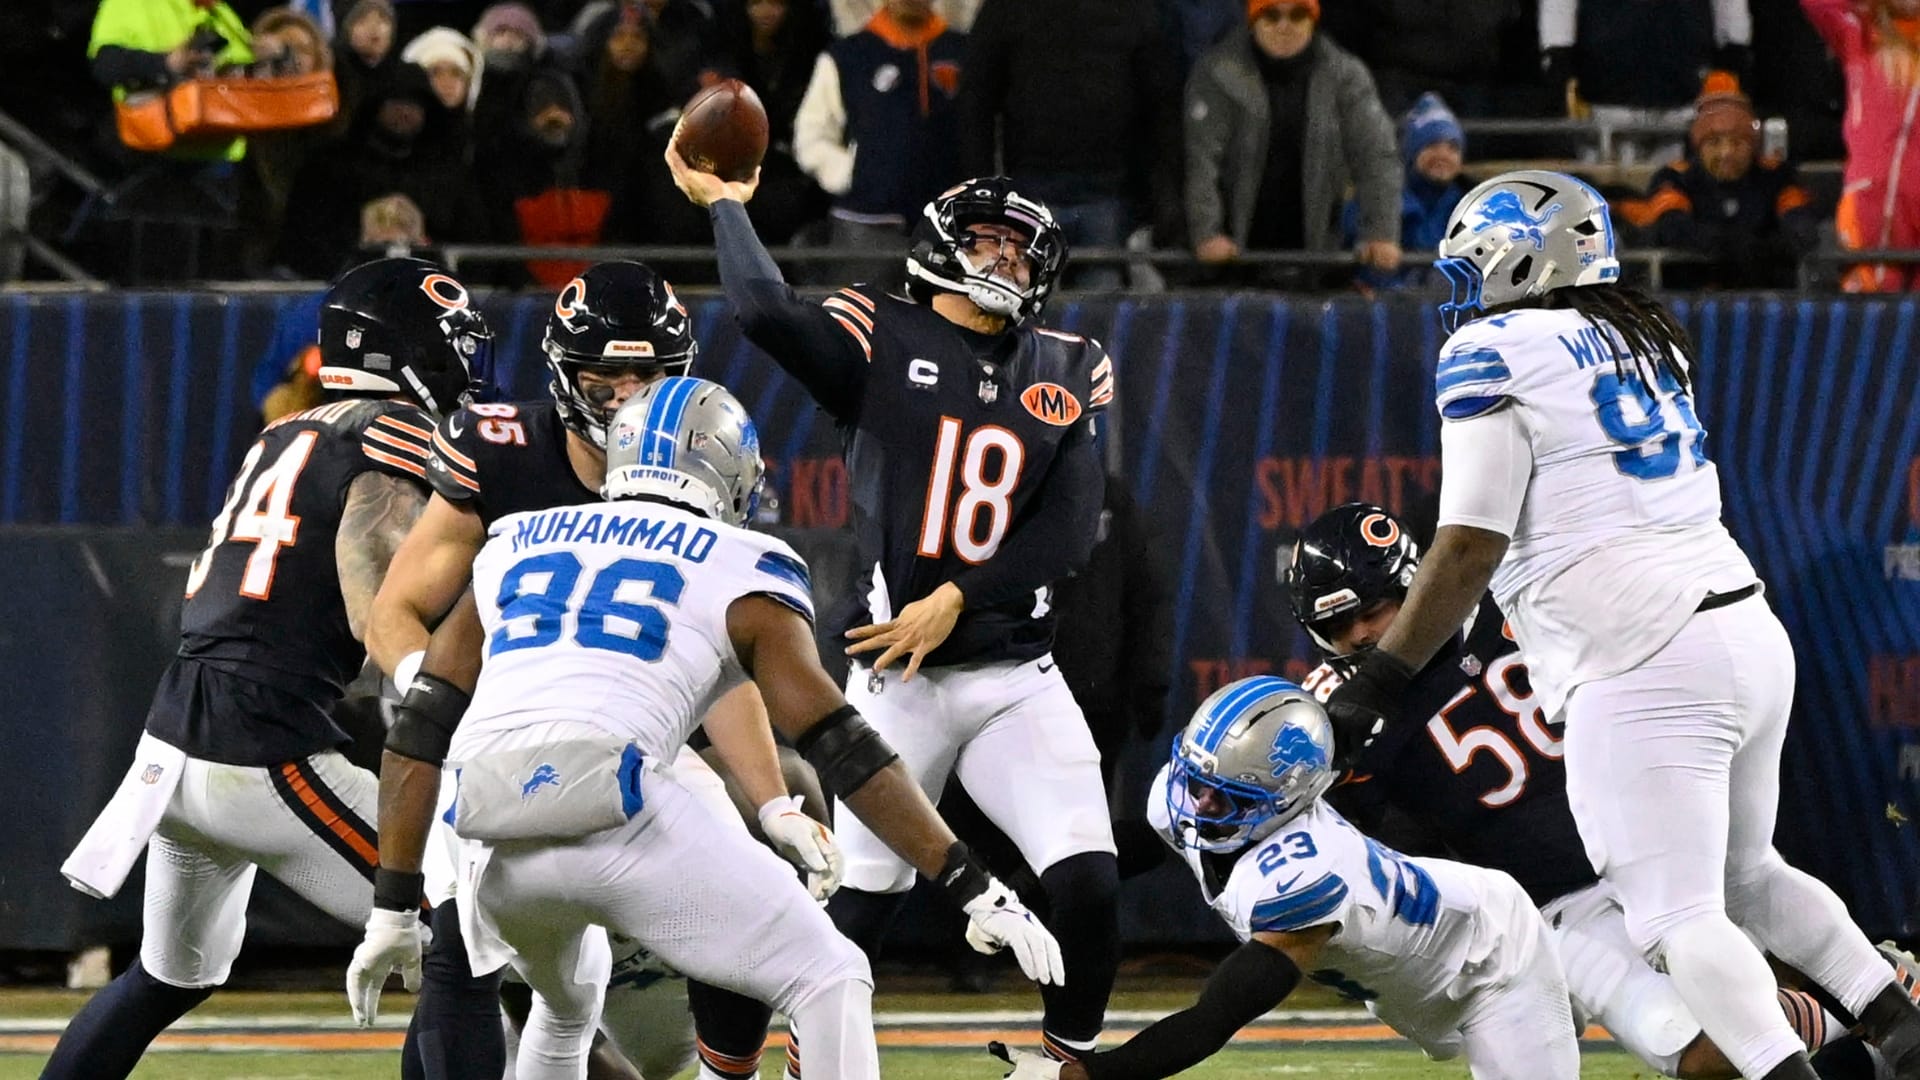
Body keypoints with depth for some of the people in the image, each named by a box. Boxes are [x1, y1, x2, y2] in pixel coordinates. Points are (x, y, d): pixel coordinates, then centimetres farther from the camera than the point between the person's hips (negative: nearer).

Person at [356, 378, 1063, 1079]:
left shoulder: (515, 545, 27)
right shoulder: (742, 573, 14)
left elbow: (420, 730, 23)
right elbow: (838, 745, 6)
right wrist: (973, 888, 6)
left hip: (493, 849, 5)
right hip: (614, 808, -5)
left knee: (569, 1000, 34)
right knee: (828, 984, 4)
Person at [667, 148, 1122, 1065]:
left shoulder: (1067, 372, 10)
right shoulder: (882, 343, 1)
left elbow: (1070, 531, 0)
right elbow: (766, 312, -18)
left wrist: (956, 598, -10)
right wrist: (724, 204, -5)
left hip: (1018, 677, 3)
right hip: (896, 679, -3)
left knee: (1090, 886, -11)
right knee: (858, 906, -4)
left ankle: (1072, 1058, 9)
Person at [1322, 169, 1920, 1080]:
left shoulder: (1494, 354, -4)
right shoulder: (1643, 340, 20)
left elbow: (1471, 549, -10)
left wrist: (1377, 684, -5)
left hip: (1648, 670, -8)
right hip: (1748, 628, 8)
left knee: (1678, 918, -9)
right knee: (1746, 878, 23)